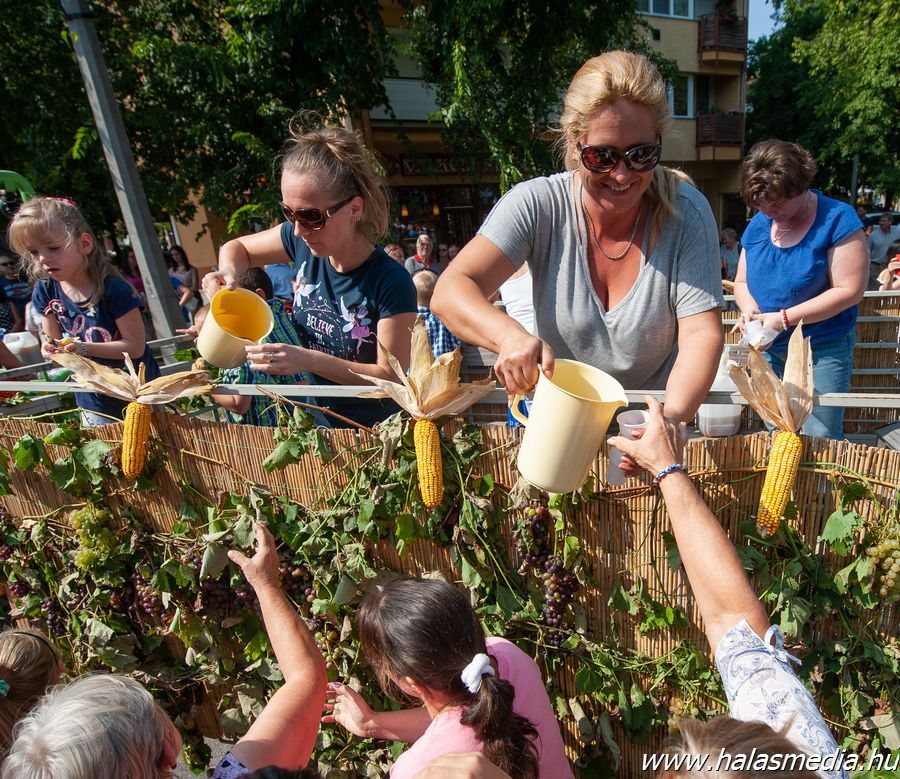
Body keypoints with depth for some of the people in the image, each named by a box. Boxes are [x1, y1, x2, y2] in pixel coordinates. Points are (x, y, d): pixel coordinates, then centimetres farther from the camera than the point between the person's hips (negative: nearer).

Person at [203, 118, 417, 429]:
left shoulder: (391, 284, -22)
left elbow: (392, 376, -19)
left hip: (371, 431, -2)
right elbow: (238, 247, 13)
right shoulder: (303, 240, -6)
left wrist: (310, 360, -28)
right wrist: (229, 273, -10)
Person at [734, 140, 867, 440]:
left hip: (824, 350, -4)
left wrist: (784, 318, -21)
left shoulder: (837, 219, -11)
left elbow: (850, 290, -16)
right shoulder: (758, 224, 4)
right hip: (769, 350, 5)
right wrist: (749, 307, -11)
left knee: (820, 441, -3)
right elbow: (741, 282, 12)